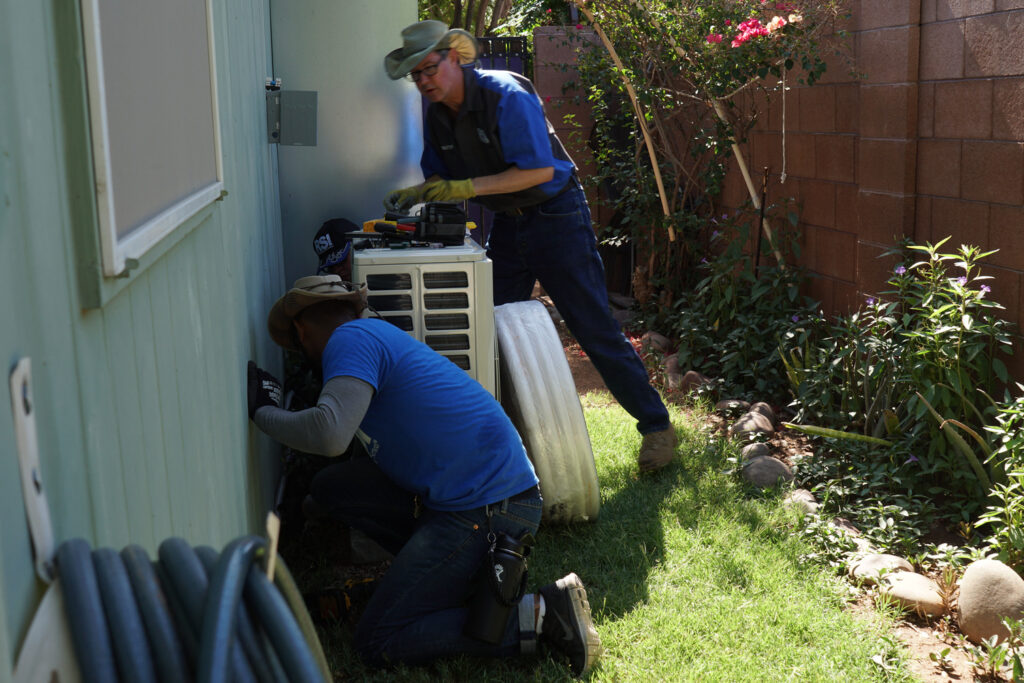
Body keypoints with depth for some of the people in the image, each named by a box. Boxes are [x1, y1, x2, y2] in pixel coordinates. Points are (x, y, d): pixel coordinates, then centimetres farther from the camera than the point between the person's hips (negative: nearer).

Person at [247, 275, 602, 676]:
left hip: (487, 508, -10)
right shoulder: (375, 333, 22)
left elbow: (330, 434, -27)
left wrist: (263, 411, -7)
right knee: (331, 487, 14)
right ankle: (454, 571, 9)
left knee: (376, 643, -5)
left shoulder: (351, 339, -8)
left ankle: (539, 616, -10)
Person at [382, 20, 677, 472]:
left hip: (556, 217, -7)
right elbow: (441, 177, 12)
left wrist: (467, 187, -28)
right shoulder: (437, 115, 3)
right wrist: (414, 194, -11)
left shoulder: (506, 95, -20)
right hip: (507, 224, 8)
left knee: (595, 329, -7)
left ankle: (655, 425, 3)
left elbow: (540, 168, -25)